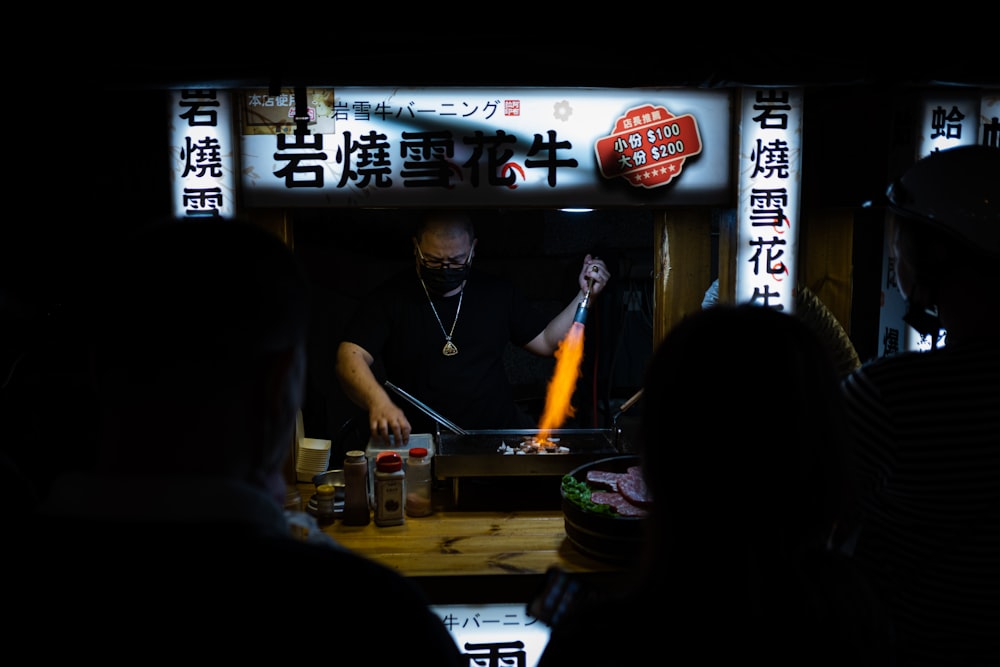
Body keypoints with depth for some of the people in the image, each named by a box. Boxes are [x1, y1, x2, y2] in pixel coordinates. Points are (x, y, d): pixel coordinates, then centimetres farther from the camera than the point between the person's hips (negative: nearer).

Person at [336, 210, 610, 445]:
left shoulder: (497, 293, 13)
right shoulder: (392, 297, 1)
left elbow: (546, 341, 20)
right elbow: (350, 357, -11)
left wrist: (585, 295, 8)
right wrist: (377, 401, -32)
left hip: (500, 438, 3)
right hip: (421, 440, -3)